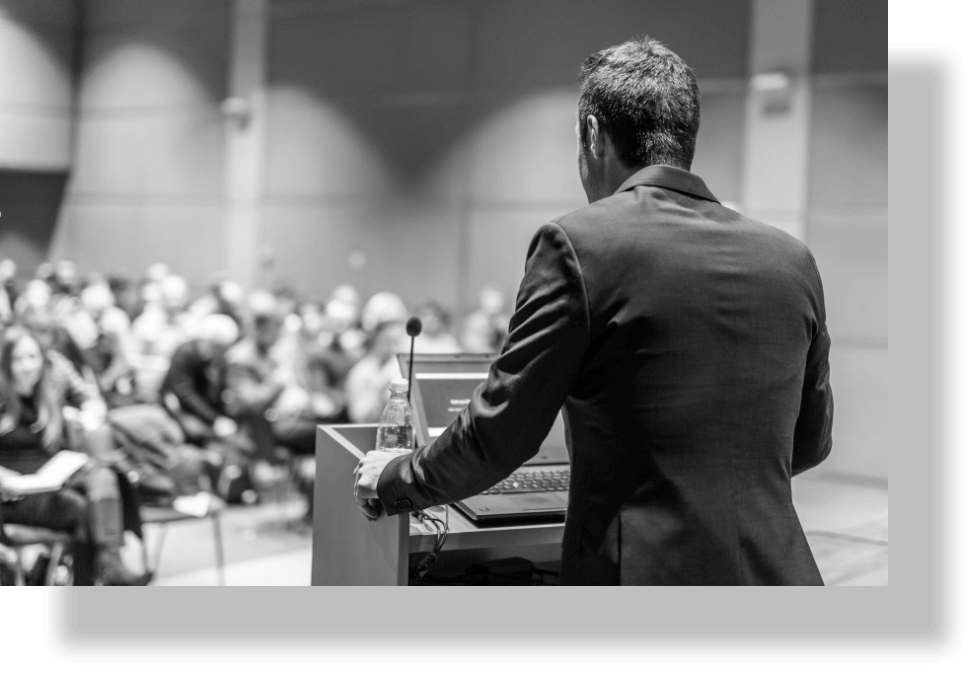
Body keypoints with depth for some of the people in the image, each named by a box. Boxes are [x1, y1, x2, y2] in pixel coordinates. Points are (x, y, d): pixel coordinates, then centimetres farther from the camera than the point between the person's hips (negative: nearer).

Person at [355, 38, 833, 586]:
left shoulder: (578, 245, -11)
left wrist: (394, 480, 10)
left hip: (647, 565, -4)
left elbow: (499, 433, -7)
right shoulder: (793, 263, 3)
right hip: (779, 567, 5)